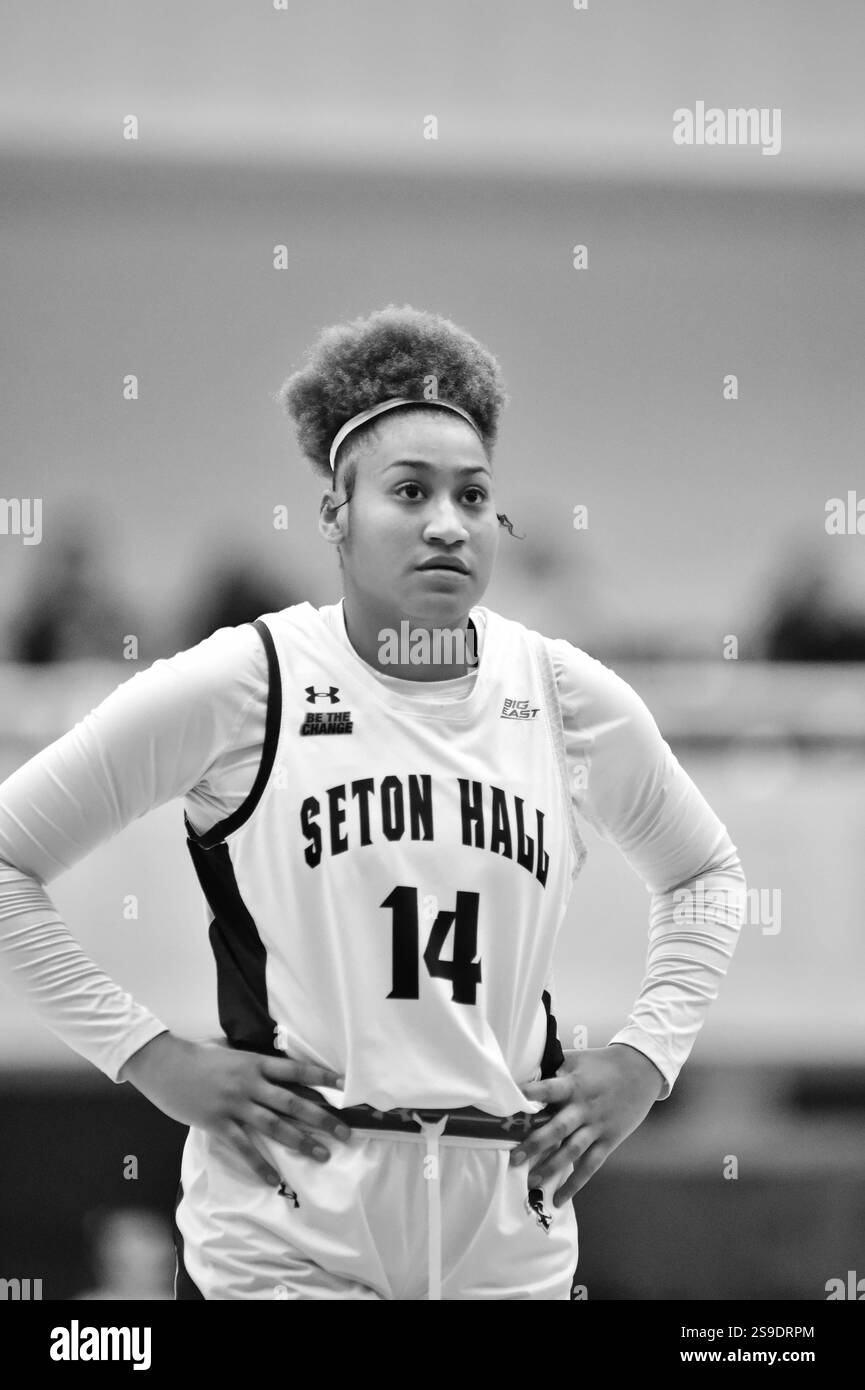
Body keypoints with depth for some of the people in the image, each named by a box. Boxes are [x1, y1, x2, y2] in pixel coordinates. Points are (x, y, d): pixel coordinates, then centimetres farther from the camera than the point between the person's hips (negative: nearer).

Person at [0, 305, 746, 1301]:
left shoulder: (569, 698, 4)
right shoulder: (238, 687, -6)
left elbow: (704, 876, 22)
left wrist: (645, 1058, 8)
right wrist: (153, 1061, -6)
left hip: (511, 1249, 3)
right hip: (283, 1246, -3)